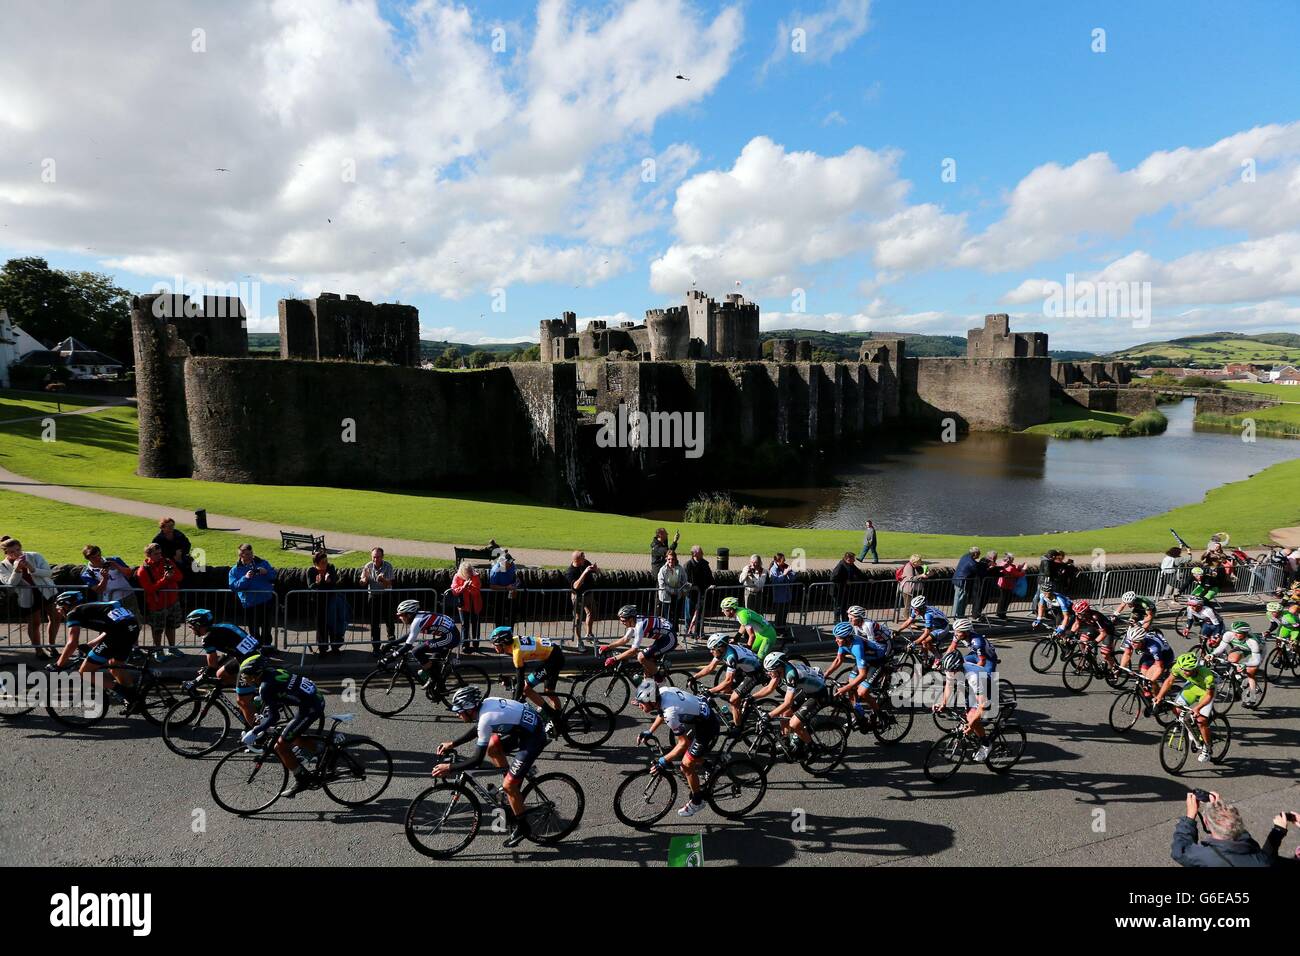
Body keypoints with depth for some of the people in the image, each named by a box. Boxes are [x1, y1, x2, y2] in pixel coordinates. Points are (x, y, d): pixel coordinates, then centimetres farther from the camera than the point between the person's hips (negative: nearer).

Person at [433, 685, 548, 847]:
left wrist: (449, 768, -12)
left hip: (534, 738, -9)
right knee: (491, 747, 16)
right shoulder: (487, 703, 1)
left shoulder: (486, 719, -24)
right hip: (524, 727, 9)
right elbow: (477, 729, 21)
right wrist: (452, 744, 18)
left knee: (508, 785, -3)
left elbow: (477, 760, -20)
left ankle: (522, 827, 15)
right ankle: (513, 787, 26)